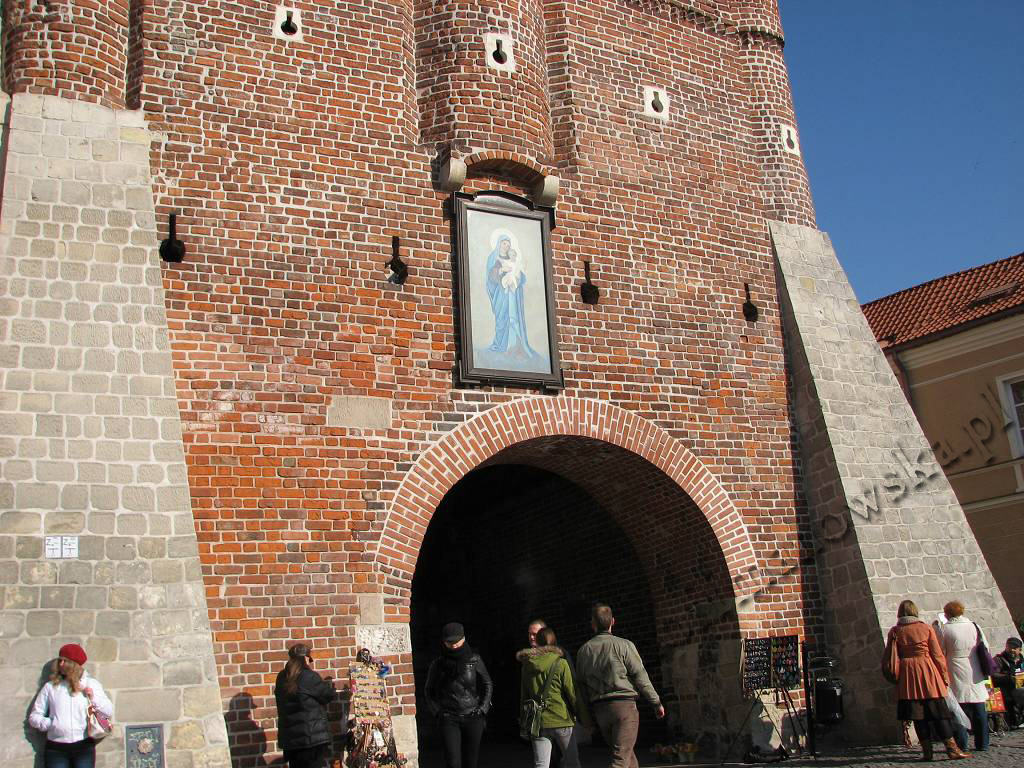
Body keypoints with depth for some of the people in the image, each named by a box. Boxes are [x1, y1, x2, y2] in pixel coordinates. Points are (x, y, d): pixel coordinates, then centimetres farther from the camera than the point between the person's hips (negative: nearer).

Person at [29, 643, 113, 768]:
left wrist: (94, 698, -9)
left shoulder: (91, 683, 6)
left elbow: (109, 712, 6)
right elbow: (34, 717, 6)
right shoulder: (50, 686, 5)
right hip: (56, 748, 0)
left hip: (84, 747, 0)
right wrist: (52, 724, -10)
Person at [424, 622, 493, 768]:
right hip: (449, 719, -1)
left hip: (473, 718, 1)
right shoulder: (438, 663, 3)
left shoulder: (474, 659, 2)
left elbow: (488, 685, 11)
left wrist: (483, 709, 2)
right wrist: (437, 712, 4)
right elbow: (428, 691, 15)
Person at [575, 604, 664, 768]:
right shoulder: (623, 645, -5)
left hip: (599, 709, 5)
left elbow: (581, 685, 11)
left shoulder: (583, 651, 9)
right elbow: (640, 676, -5)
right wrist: (656, 703, 5)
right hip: (624, 705, -5)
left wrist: (591, 714, 19)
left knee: (628, 755, 19)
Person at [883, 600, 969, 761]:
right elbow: (937, 654, 0)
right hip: (927, 671, -1)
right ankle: (952, 748, -1)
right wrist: (945, 675, 9)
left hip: (907, 675, 1)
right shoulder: (927, 628, 0)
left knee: (918, 712, 5)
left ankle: (927, 750, 5)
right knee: (938, 711, 2)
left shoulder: (895, 632, 3)